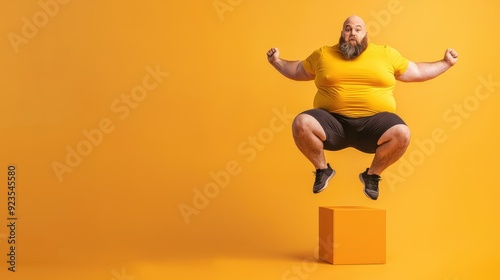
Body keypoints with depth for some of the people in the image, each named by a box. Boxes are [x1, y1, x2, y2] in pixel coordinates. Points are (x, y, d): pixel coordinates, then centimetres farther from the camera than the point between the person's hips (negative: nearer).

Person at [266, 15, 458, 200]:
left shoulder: (386, 54, 13)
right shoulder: (323, 54, 14)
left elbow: (417, 72, 21)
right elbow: (297, 71, 27)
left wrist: (446, 63, 16)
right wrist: (276, 61, 16)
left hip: (374, 123, 0)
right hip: (333, 123, 0)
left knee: (401, 134, -29)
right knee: (301, 123, -28)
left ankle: (372, 174, 1)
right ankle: (322, 169, 1)